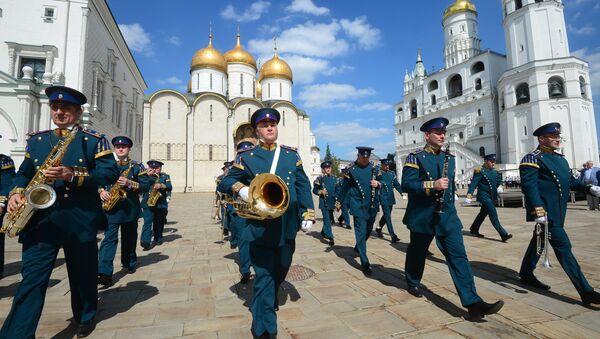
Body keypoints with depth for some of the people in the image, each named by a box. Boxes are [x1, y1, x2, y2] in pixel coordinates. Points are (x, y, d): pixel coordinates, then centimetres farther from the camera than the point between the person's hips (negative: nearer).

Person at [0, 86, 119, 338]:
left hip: (81, 220, -2)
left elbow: (111, 173, -11)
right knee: (32, 278, -2)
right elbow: (24, 174, 16)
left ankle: (85, 318, 34)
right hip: (40, 219, 3)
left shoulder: (95, 140, 0)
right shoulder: (36, 140, 13)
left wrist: (74, 175, -22)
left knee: (83, 274, 12)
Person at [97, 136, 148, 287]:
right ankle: (105, 273, -11)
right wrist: (102, 191, -8)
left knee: (129, 238, 13)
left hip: (131, 208, 1)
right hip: (111, 207, 0)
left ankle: (129, 264, 32)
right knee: (109, 238, -9)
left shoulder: (137, 166, 3)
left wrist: (130, 183, -20)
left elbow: (145, 186, -4)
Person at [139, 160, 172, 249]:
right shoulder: (145, 176, 9)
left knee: (159, 223, 11)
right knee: (147, 222, -10)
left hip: (161, 204, 1)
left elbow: (170, 187, -6)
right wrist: (147, 174, -14)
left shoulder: (165, 176, 8)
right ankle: (145, 242, -14)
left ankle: (158, 239, 25)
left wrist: (161, 186, -24)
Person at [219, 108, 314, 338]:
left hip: (287, 227, 4)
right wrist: (240, 189, -19)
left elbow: (303, 186, 8)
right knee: (264, 277, 2)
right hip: (260, 228, -4)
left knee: (280, 272, 21)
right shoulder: (246, 157, 1)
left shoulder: (291, 154, 8)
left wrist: (307, 214, 0)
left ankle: (263, 305, 50)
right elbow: (225, 182, 3)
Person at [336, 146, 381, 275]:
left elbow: (382, 182, 12)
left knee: (368, 231, 18)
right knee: (361, 232, -6)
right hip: (358, 206, -4)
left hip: (372, 206, 5)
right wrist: (339, 201, 9)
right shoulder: (351, 169, -5)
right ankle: (365, 263, 1)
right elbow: (344, 187, 3)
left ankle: (357, 248, 45)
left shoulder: (375, 168, 5)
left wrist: (378, 184, -12)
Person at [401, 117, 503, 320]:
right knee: (417, 252, 13)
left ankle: (473, 303, -2)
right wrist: (432, 185, -26)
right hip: (422, 216, -4)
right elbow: (406, 184, -17)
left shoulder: (449, 159, 11)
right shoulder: (415, 158, -8)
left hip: (447, 216, 5)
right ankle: (413, 284, 36)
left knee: (458, 255, -3)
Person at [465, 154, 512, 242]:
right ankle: (504, 235, -9)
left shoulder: (494, 172, 12)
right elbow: (473, 184, -16)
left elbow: (498, 181, 15)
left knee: (483, 214, 16)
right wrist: (469, 196, -22)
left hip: (492, 197, 8)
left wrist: (500, 187, -10)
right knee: (493, 215, -10)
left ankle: (474, 230, 30)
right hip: (484, 197, -8)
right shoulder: (480, 171, -12)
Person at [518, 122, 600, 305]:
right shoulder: (533, 158, -12)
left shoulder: (560, 158, 17)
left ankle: (526, 275, 29)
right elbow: (529, 185, -20)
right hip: (546, 212, -9)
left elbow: (570, 180, 21)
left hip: (558, 212, 9)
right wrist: (538, 211, -25)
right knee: (563, 246, -6)